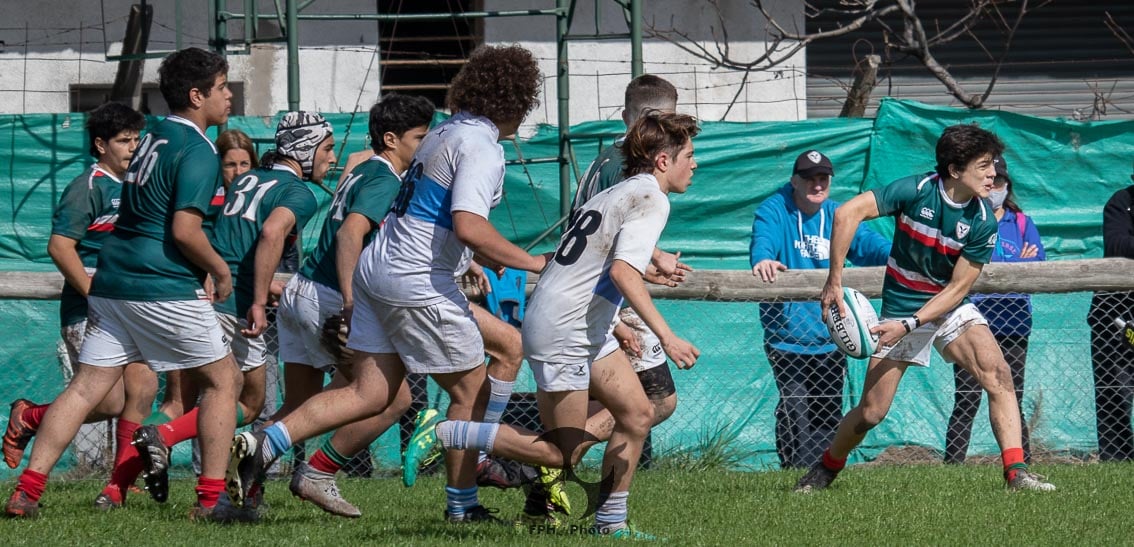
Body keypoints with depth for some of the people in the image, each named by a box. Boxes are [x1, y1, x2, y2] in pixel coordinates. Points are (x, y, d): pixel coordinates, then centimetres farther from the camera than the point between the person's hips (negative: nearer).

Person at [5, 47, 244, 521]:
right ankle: (210, 497, 3)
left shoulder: (155, 139, 17)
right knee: (223, 379, 7)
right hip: (164, 289, -8)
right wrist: (221, 271, -4)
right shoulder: (197, 151, -11)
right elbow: (185, 229, -20)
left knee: (86, 387, 5)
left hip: (112, 281, 8)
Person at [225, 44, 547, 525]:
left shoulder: (445, 133, 16)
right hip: (418, 283, -9)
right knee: (471, 391, 6)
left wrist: (477, 260, 38)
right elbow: (469, 227, -27)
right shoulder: (481, 148, -14)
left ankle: (262, 444, -4)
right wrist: (530, 263, -20)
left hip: (376, 269, 9)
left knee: (369, 395, 7)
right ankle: (461, 506, 13)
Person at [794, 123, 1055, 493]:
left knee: (998, 375, -22)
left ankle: (1016, 472, -25)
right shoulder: (916, 191, -21)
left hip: (950, 310, 2)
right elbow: (847, 213, -26)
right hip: (901, 306, -2)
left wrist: (909, 325, -24)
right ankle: (827, 468, 27)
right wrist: (834, 282, -28)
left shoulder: (982, 222, -15)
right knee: (871, 413, 0)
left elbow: (957, 289, -13)